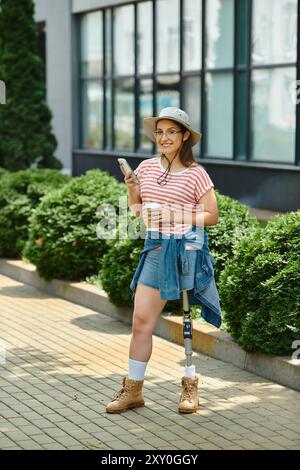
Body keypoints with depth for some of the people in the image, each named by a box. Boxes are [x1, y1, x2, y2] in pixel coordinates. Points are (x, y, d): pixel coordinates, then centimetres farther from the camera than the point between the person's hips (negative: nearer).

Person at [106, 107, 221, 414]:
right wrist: (131, 189, -2)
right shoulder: (146, 167, 8)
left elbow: (212, 216, -3)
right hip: (156, 248, 4)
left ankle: (190, 387, 16)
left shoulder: (196, 173, -4)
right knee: (141, 321, 2)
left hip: (186, 248, -4)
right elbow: (136, 210, 17)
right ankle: (133, 389, 11)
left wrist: (177, 216, -14)